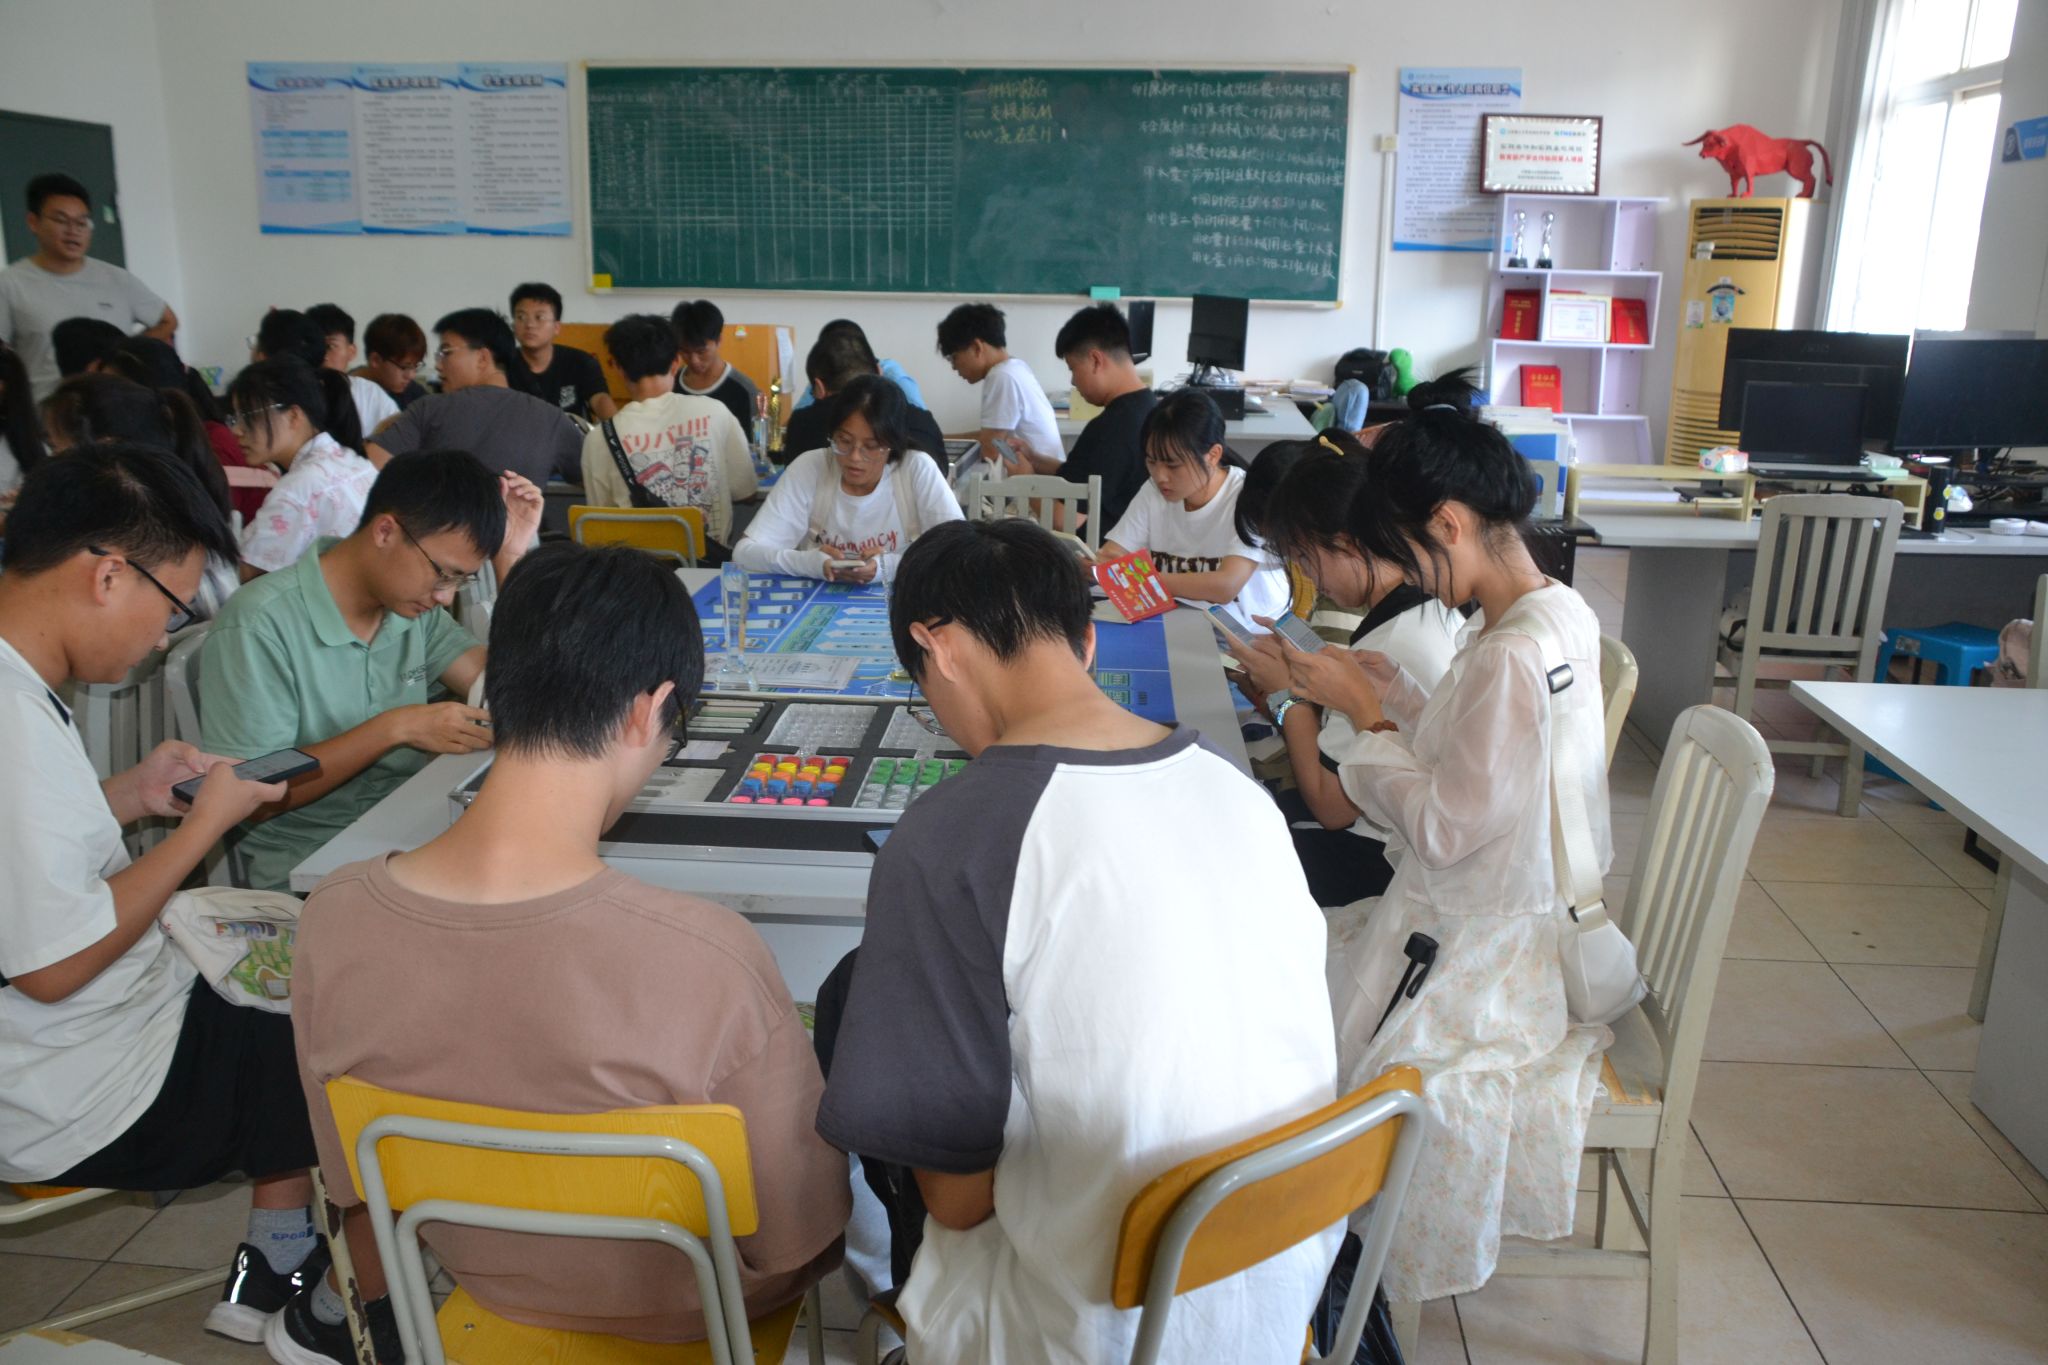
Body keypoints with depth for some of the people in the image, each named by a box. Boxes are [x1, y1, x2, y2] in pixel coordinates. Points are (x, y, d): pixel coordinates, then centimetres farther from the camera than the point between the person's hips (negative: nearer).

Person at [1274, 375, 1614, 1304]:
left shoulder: (1513, 655, -29)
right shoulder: (1558, 613, 2)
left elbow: (1441, 828, -24)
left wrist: (1363, 710, -16)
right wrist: (1387, 690, -1)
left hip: (1485, 957, -9)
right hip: (1508, 918, 9)